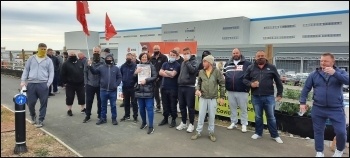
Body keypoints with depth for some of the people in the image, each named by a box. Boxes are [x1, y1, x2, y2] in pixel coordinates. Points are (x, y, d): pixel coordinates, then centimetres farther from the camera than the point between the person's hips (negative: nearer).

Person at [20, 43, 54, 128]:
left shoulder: (48, 60, 5)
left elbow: (51, 73, 2)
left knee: (43, 103, 1)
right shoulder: (31, 59, 9)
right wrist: (23, 81, 2)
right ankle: (33, 116, 33)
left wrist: (48, 83, -8)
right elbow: (26, 70, 11)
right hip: (31, 84, 1)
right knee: (30, 102, 5)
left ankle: (41, 120, 14)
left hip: (43, 84, -1)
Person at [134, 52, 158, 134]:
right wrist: (136, 73, -10)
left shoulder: (151, 66, -2)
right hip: (139, 91, 5)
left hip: (148, 91, -4)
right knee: (141, 108, 13)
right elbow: (134, 78, 9)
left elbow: (155, 77, -10)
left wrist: (146, 80, -21)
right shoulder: (138, 66, 11)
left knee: (149, 108, -5)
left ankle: (151, 127, 0)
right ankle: (144, 123, 33)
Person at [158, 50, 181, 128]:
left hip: (173, 88, -5)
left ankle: (173, 120, 16)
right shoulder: (165, 64, 11)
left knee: (173, 105, 4)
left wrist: (165, 71, -1)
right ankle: (165, 118, 26)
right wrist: (169, 74, -13)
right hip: (164, 87, 5)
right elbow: (160, 73, -3)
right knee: (165, 104, 13)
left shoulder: (177, 65, -5)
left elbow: (173, 74, -17)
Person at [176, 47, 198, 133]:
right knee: (182, 106, 12)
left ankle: (191, 124, 11)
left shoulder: (194, 61, -1)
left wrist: (187, 61, -15)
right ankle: (183, 123, 24)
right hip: (181, 86, 6)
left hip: (189, 87, -6)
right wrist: (179, 81, 12)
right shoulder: (183, 62, 18)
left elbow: (193, 70, -20)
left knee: (190, 106, 0)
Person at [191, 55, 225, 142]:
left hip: (213, 98, -2)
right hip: (203, 98, 2)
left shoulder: (217, 72, -8)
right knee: (201, 115, 7)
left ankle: (211, 133, 23)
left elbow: (222, 84, -3)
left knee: (212, 116, 9)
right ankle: (198, 132, 19)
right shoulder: (201, 72, 1)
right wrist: (197, 89, -8)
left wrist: (222, 97, -4)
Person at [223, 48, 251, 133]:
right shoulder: (227, 64, 11)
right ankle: (233, 123, 25)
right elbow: (224, 74, 20)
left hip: (242, 90, -4)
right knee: (232, 107, 13)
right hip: (230, 90, 4)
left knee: (243, 108, 4)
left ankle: (244, 124, 15)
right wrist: (227, 83, 8)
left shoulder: (247, 63, -2)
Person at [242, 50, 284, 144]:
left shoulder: (271, 67, 2)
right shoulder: (250, 68, 4)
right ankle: (258, 133, 30)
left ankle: (275, 135, 21)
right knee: (258, 117, 15)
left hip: (269, 97, -1)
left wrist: (279, 94, 4)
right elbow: (244, 79, 9)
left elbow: (278, 81, 6)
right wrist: (251, 84, -11)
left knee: (271, 117, 8)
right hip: (256, 97, 1)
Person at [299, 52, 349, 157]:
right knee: (318, 131, 9)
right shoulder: (314, 74, 3)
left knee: (341, 132, -2)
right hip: (318, 108, 1)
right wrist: (302, 102, 0)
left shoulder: (340, 72, 1)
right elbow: (306, 89, 7)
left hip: (336, 109, -1)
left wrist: (334, 73, -30)